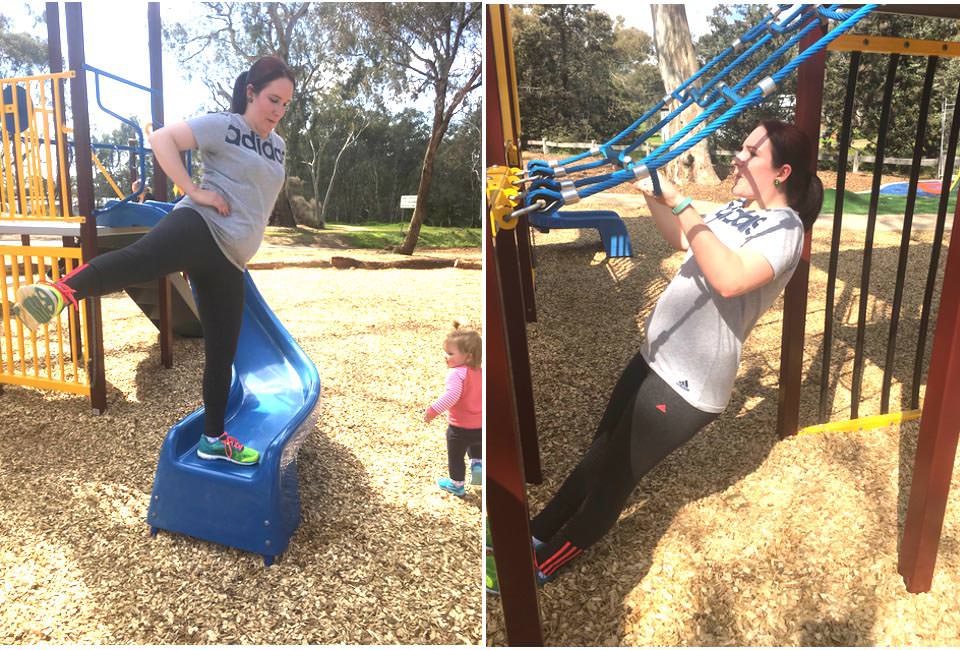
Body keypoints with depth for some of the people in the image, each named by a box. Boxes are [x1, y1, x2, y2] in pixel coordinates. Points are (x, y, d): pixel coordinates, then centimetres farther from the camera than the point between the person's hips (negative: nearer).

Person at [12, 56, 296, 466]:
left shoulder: (278, 146, 22)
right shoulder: (223, 125, 0)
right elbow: (161, 138, -10)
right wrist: (194, 192, -17)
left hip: (228, 260, 6)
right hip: (199, 227, -6)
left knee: (222, 353, 8)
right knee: (140, 258, -41)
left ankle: (213, 438, 19)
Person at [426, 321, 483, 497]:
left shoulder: (456, 373, -23)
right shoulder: (479, 372, 4)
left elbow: (451, 395, -36)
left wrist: (433, 410, -32)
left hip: (460, 427, -7)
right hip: (480, 426, 7)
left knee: (455, 456, 15)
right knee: (476, 445, 38)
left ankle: (457, 485, 30)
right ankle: (477, 465, 20)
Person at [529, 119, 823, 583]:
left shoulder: (784, 228, -16)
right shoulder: (739, 208, 11)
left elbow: (729, 279, -35)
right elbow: (681, 240, 23)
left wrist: (680, 203, -33)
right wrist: (650, 192, 8)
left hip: (688, 381, -8)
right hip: (656, 355, 9)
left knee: (613, 473, 6)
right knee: (600, 450, 18)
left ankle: (545, 561, 26)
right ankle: (538, 531, 34)